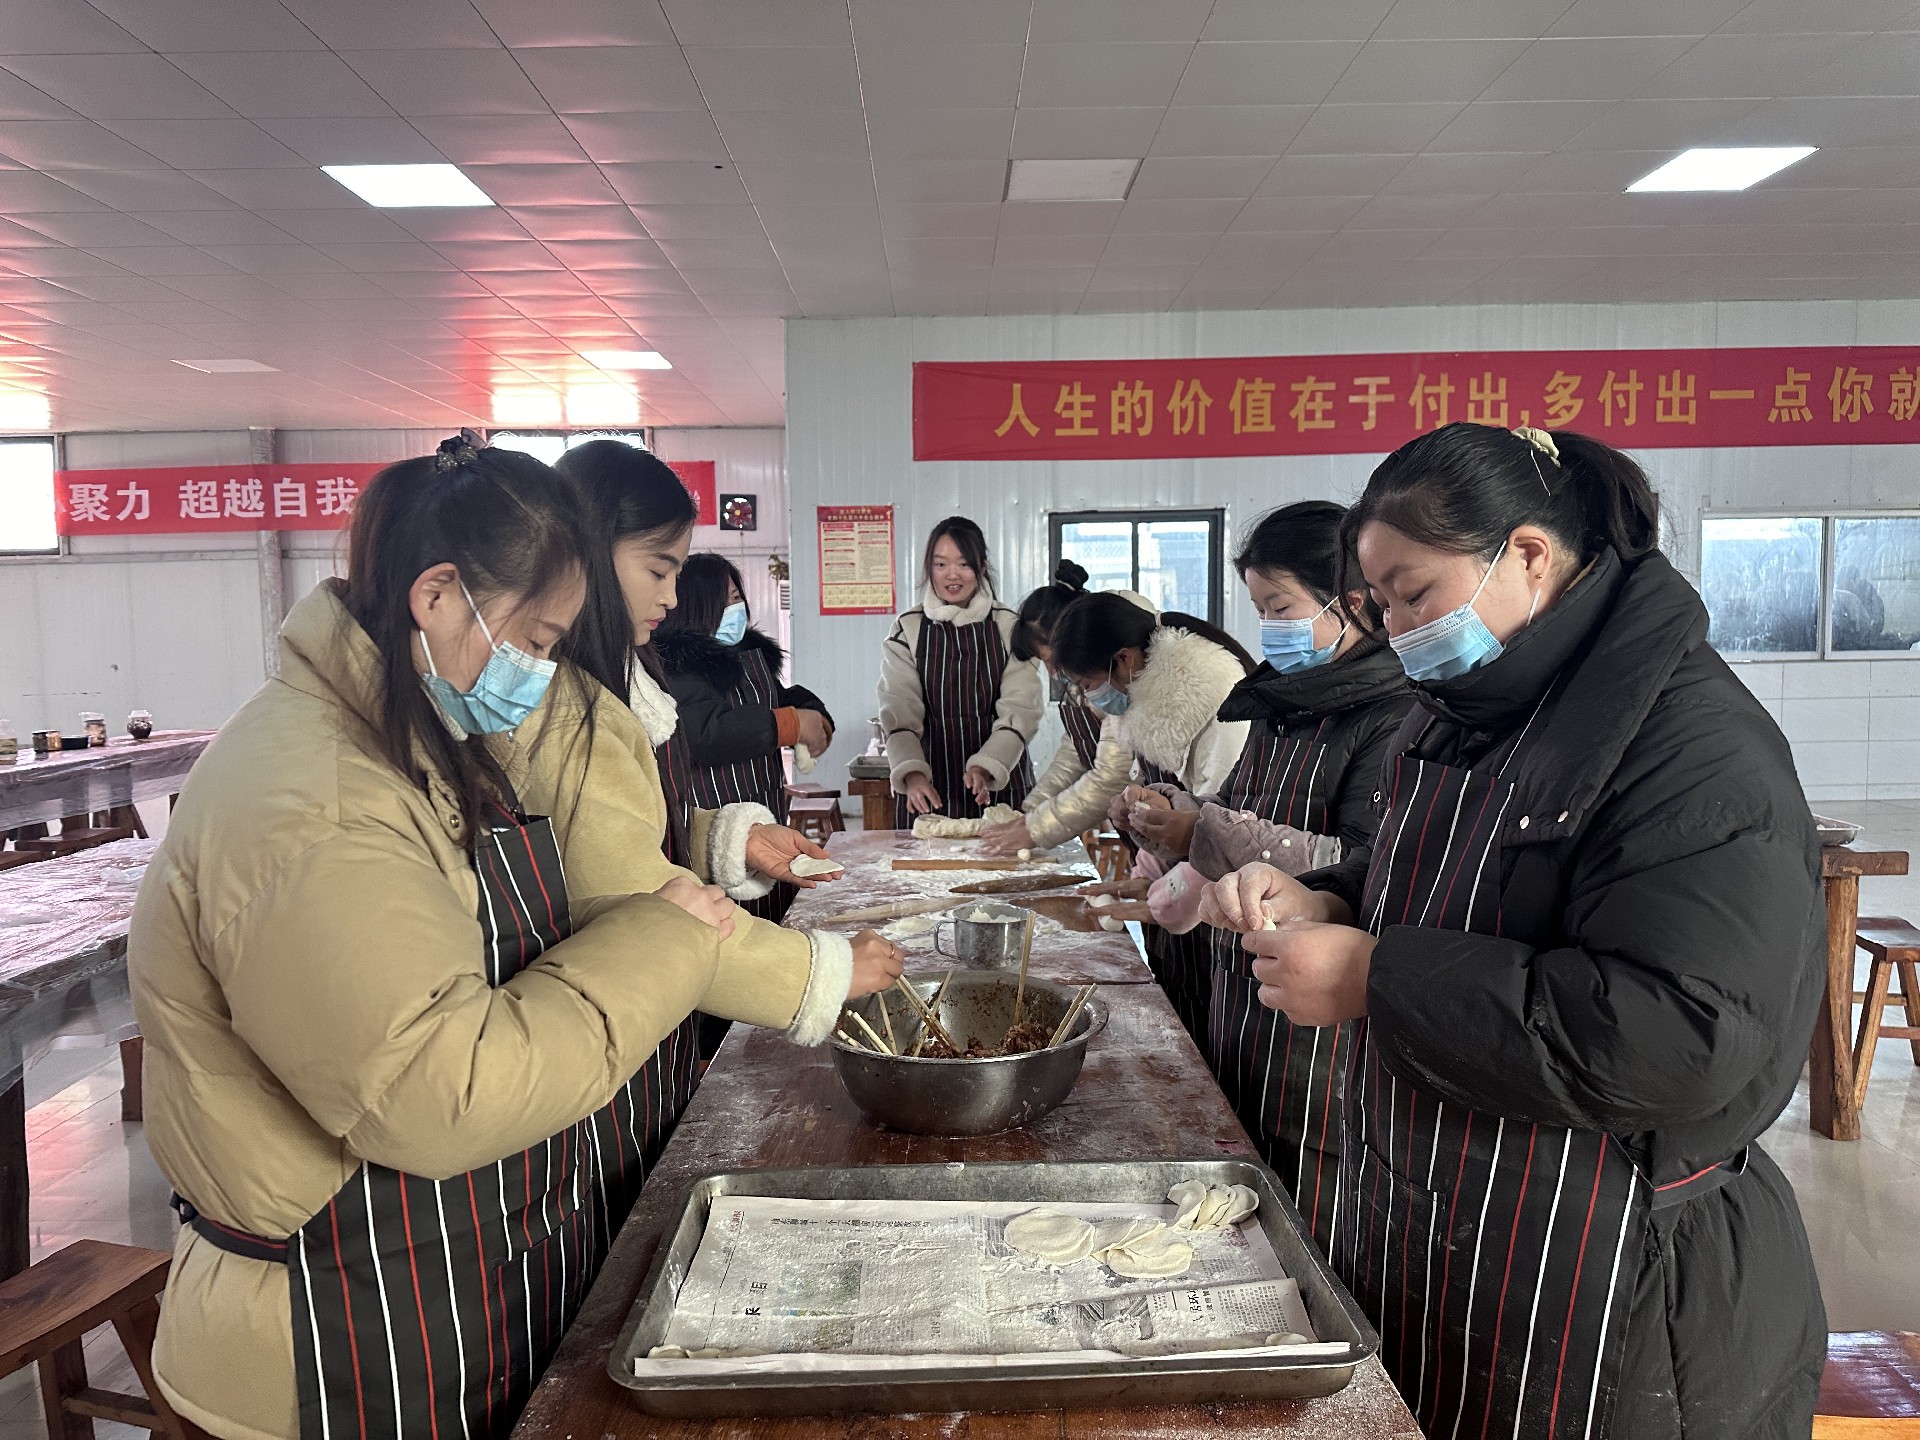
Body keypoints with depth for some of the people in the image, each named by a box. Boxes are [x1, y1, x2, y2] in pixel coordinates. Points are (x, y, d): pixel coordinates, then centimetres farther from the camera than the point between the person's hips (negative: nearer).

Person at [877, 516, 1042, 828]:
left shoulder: (1009, 627, 2)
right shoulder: (906, 631, 3)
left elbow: (1021, 709, -4)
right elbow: (899, 712, -5)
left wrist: (985, 767, -20)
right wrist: (912, 773, -22)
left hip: (1000, 784, 0)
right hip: (929, 790, 0)